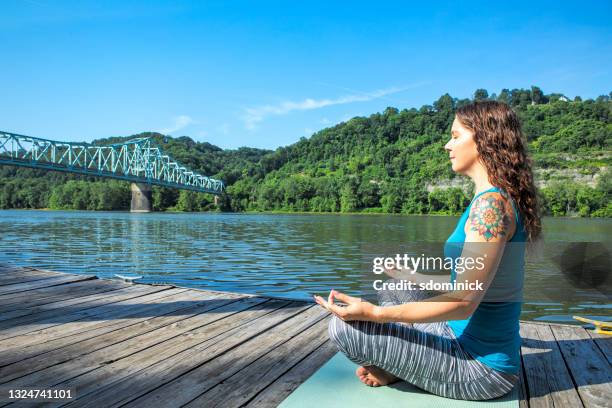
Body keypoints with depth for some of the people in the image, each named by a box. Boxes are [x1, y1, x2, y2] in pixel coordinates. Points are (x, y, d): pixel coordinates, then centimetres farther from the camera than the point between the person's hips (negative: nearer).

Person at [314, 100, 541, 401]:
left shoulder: (491, 203, -22)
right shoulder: (495, 199, 8)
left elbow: (464, 300, -25)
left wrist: (375, 313, -26)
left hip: (482, 365, -10)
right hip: (467, 338, 10)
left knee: (343, 327, -19)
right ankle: (397, 365, 5)